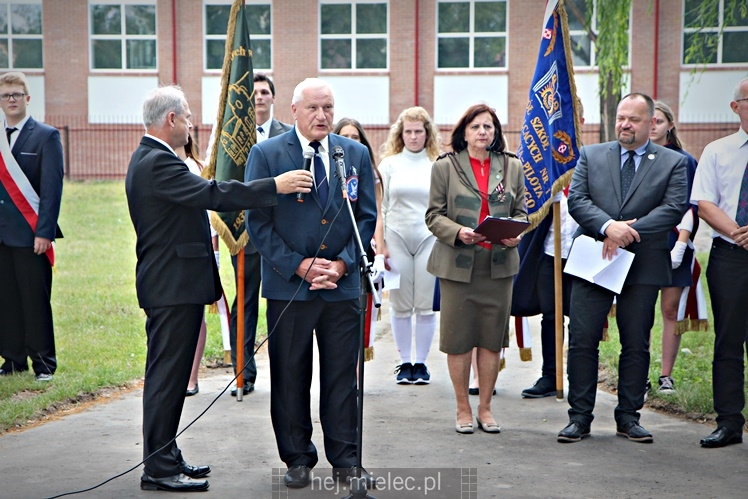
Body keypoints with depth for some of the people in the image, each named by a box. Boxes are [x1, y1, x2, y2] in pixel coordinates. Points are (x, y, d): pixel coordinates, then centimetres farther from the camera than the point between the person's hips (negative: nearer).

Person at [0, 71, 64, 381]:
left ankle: (44, 363, 9)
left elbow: (52, 188, -7)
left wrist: (44, 231, -14)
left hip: (30, 233, -5)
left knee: (36, 300, 0)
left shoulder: (47, 136, -1)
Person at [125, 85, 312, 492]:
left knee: (170, 374, 15)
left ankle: (165, 457, 23)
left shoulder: (149, 158, 16)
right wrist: (276, 186, -25)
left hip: (172, 284, 11)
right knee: (167, 374, -6)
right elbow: (211, 194, -26)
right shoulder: (157, 163, -18)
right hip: (173, 286, -11)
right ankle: (158, 469, 0)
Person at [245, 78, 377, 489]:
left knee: (342, 375, 5)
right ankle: (297, 458, 18)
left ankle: (344, 459, 15)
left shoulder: (356, 154, 8)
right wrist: (299, 265, -11)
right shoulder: (266, 154, -1)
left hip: (342, 284, 2)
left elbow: (367, 217, 8)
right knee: (290, 377, 5)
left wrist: (342, 263, -6)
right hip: (288, 286, -2)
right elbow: (258, 221, -4)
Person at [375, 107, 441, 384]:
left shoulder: (438, 165, 6)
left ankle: (421, 362, 10)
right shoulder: (389, 163, 8)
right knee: (400, 304, 3)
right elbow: (379, 206, 8)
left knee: (426, 304, 0)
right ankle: (405, 362, 12)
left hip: (429, 239, 0)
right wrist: (379, 244, 1)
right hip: (397, 237, 0)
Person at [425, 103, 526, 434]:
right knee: (458, 339, 2)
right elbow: (434, 215, 0)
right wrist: (458, 232, -18)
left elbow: (521, 212, 12)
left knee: (492, 338, 5)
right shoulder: (445, 167, 2)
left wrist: (515, 234, -9)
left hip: (499, 263, 2)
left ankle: (485, 407, 18)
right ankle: (463, 409, 15)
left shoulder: (512, 167, 11)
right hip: (458, 264, -2)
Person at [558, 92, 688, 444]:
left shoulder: (673, 162, 5)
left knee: (636, 344, 6)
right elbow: (576, 200, -1)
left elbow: (674, 208, -7)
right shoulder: (591, 156, 9)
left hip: (643, 265, 0)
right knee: (582, 340, -1)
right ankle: (580, 416, 8)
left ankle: (628, 417, 18)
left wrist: (628, 232, -18)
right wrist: (609, 226, -19)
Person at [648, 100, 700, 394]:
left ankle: (666, 375, 7)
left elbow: (690, 207, 1)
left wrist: (680, 245, -9)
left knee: (671, 310, 0)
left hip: (672, 247, -1)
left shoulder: (684, 162, 6)